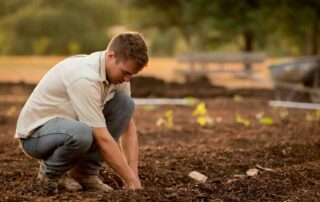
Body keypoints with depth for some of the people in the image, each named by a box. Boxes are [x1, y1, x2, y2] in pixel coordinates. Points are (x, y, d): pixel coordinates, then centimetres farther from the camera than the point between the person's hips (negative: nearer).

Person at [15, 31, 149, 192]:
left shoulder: (118, 71, -5)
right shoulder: (85, 77, -31)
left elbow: (128, 126, -1)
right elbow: (102, 138, -30)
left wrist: (134, 175, -11)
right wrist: (131, 180, -26)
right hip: (36, 132, -8)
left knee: (125, 103, -9)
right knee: (82, 134, -41)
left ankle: (85, 172, -2)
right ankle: (50, 172, -7)